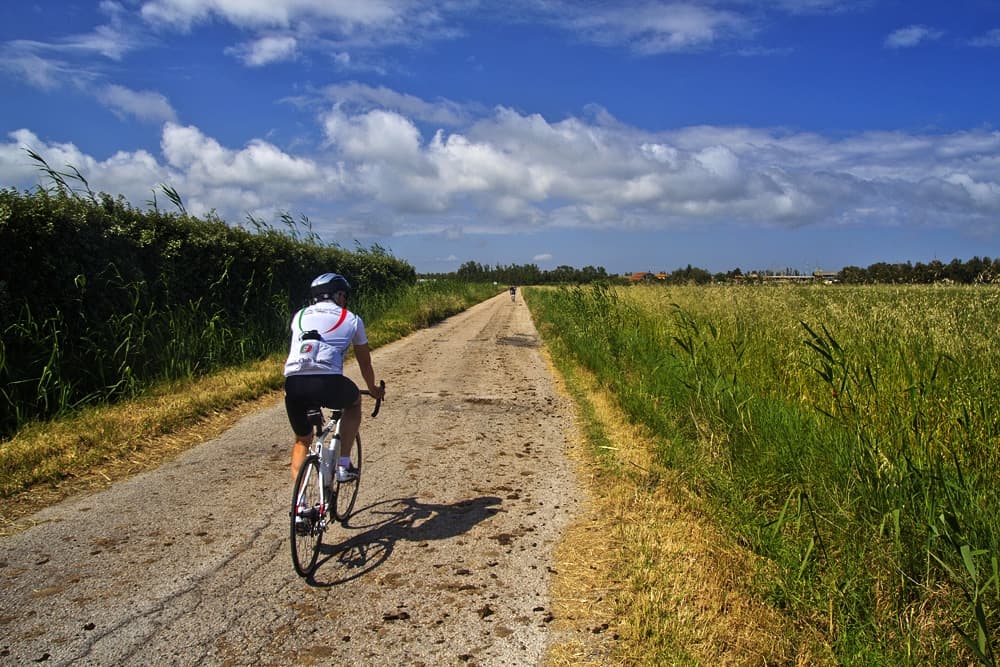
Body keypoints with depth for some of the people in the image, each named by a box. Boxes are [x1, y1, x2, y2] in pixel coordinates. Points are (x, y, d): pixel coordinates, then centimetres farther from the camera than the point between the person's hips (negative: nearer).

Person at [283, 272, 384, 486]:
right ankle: (343, 465, 25)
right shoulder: (351, 319, 20)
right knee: (354, 401, 32)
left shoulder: (300, 316, 28)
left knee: (302, 440, 27)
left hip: (293, 383, 3)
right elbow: (365, 362, 30)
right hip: (328, 383, -3)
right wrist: (373, 390, 49)